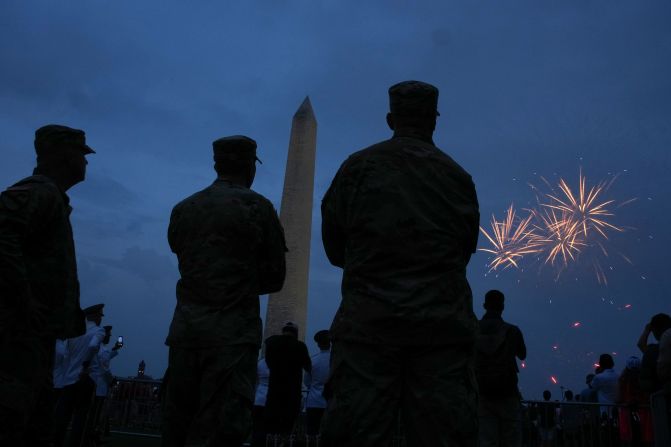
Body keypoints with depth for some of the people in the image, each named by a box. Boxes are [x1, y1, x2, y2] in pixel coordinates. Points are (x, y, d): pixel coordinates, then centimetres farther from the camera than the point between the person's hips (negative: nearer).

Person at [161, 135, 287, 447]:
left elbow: (187, 262, 14)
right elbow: (275, 277, 1)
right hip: (233, 327, -5)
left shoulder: (182, 208, 10)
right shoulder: (257, 207, -3)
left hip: (185, 324, 5)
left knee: (175, 419, 15)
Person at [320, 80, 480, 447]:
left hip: (368, 321, -1)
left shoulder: (358, 166, 3)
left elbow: (334, 246, 6)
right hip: (443, 325, 2)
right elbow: (465, 249, 14)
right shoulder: (457, 176, 8)